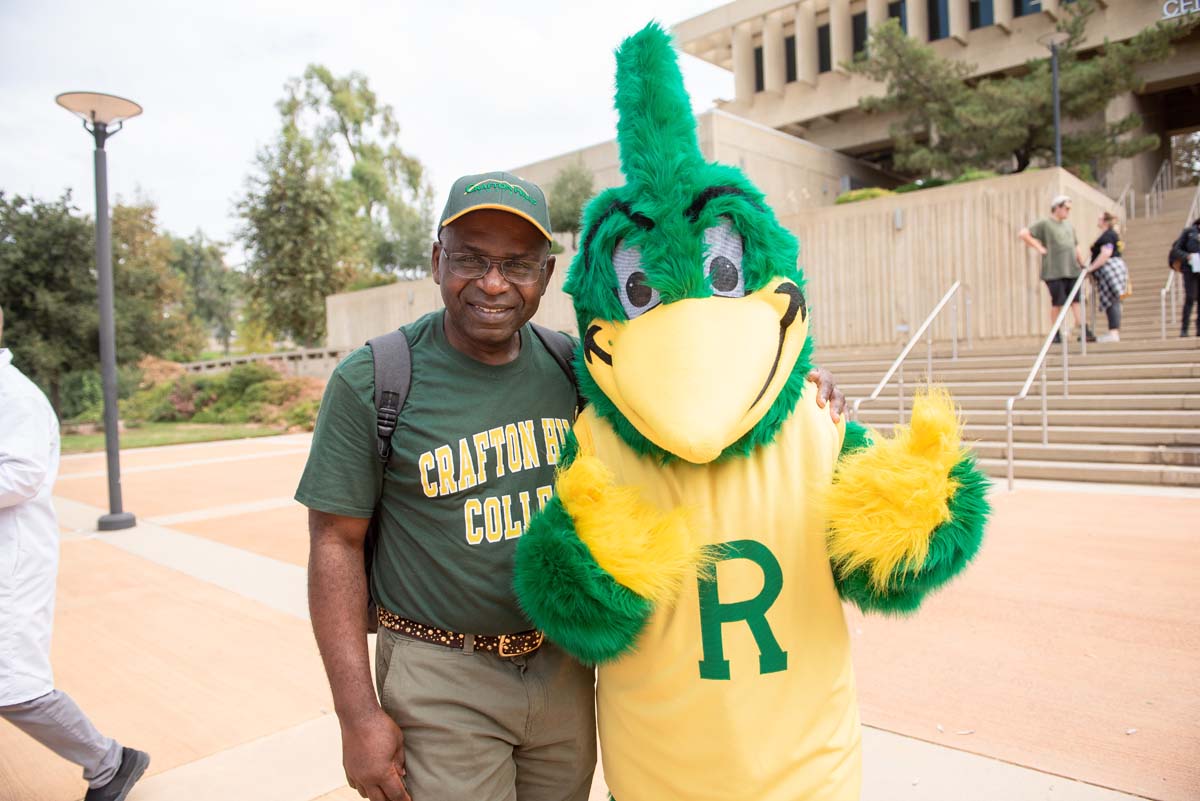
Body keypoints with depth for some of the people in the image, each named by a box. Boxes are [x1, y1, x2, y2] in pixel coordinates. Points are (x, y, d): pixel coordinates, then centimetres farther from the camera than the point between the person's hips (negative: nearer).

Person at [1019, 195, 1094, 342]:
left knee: (1076, 301, 3)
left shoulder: (1068, 224, 19)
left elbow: (1075, 247, 26)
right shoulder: (1045, 223, -2)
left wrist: (1083, 264, 23)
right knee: (1057, 303, -2)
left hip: (1072, 270, 6)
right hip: (1054, 271, -6)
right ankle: (1056, 333, 8)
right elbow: (1023, 234, -11)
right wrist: (1039, 248, -11)